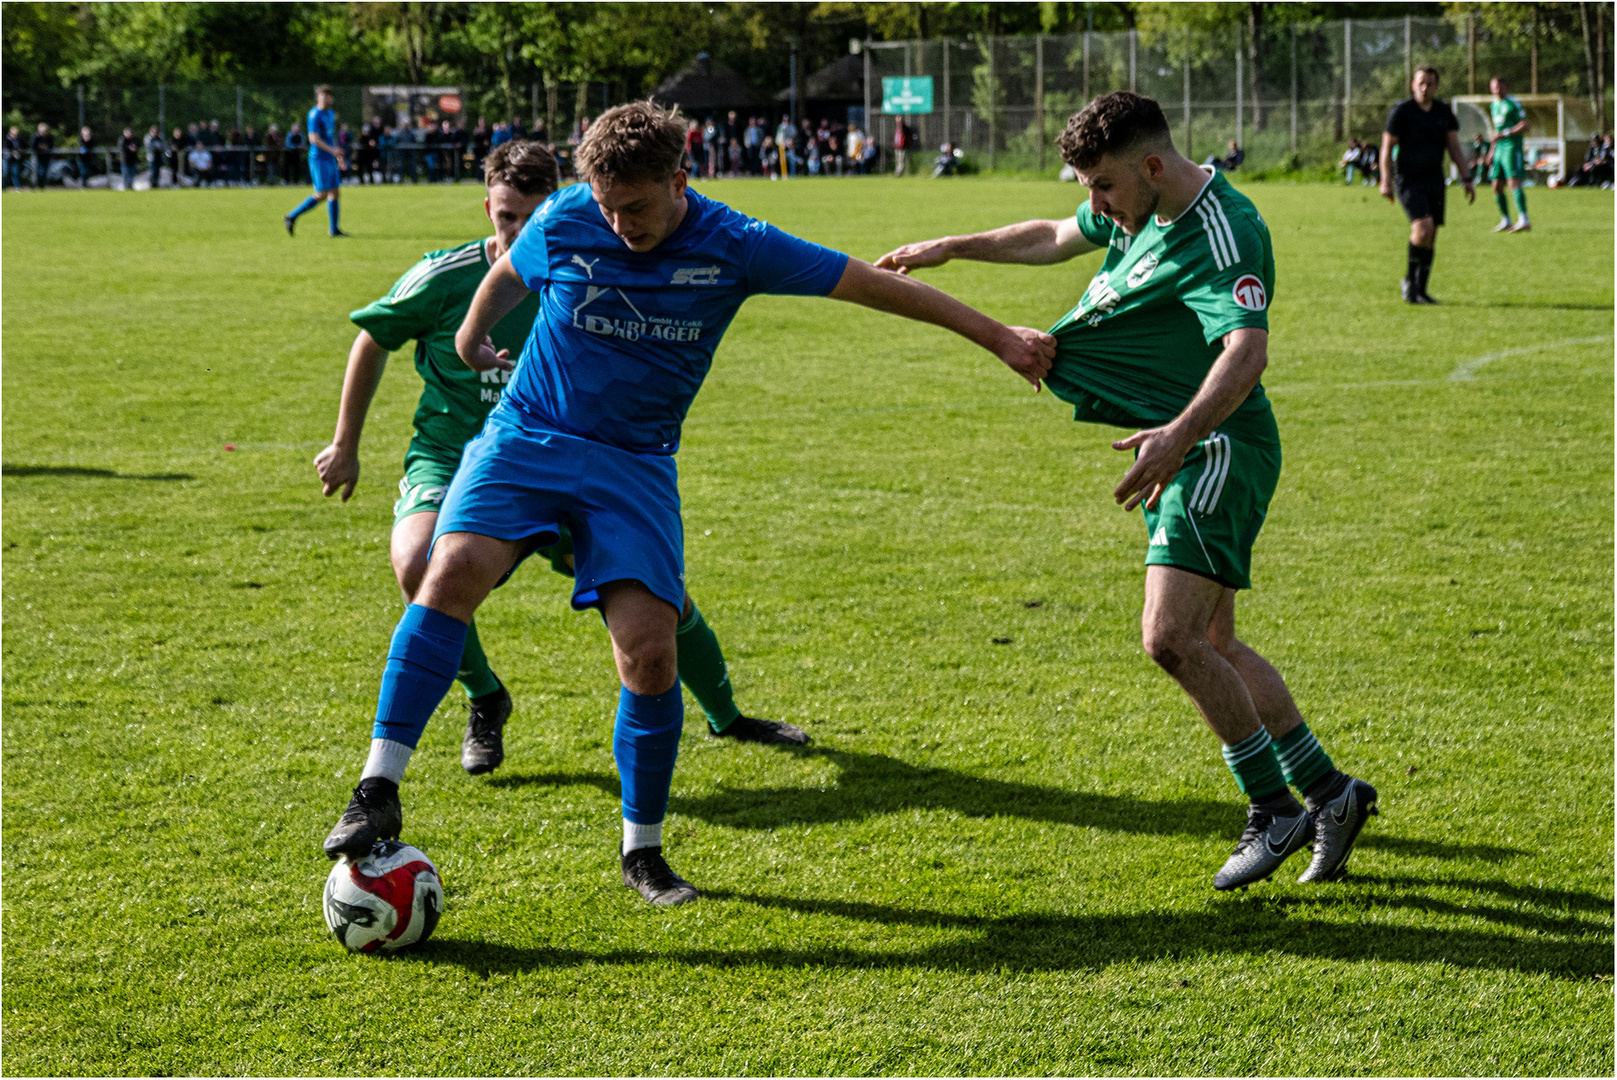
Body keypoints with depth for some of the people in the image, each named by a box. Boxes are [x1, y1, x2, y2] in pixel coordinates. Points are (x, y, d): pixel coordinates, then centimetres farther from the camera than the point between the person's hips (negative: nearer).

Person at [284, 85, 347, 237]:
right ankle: (291, 218, 0)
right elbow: (313, 138, -21)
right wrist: (332, 150, -26)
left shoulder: (331, 114, 15)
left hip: (330, 160, 9)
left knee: (335, 193, 6)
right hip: (318, 158, -9)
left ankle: (334, 230, 10)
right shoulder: (314, 115, -13)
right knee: (321, 195, -10)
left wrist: (339, 157, 22)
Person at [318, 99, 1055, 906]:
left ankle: (642, 849, 8)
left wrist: (999, 337, -1)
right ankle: (380, 790, -22)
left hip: (634, 463, 0)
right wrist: (471, 340, 33)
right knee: (453, 571, -26)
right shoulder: (561, 222, -8)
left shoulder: (734, 248, -10)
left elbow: (875, 285, -4)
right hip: (526, 437, 0)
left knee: (650, 651, -13)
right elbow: (505, 278, 17)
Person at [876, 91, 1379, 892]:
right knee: (1211, 647, 11)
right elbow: (1057, 238, 27)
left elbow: (1246, 351, -39)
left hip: (1219, 448, -10)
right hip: (1181, 451, 10)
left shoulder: (1223, 237, -23)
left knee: (1170, 638, -18)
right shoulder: (1139, 206, 7)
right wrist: (950, 249, 28)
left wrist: (1180, 433, -54)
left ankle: (1273, 810, -3)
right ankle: (1326, 790, 22)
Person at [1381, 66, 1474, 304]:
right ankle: (1410, 278, -3)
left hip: (1435, 181, 5)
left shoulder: (1444, 111, 7)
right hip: (1409, 180, -5)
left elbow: (1454, 147, 10)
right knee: (1423, 228, -22)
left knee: (1430, 238, 5)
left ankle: (1420, 291, 15)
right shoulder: (1402, 111, -7)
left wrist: (1467, 179, 3)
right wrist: (1386, 181, -9)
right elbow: (1387, 146, -4)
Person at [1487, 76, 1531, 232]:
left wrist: (1505, 133, -21)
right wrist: (1493, 150, 27)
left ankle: (1524, 220, -26)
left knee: (1514, 183, -19)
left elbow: (1524, 126, -13)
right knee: (1497, 187, 7)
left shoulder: (1513, 104, -7)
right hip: (1499, 149, 8)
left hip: (1512, 147, -8)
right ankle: (1505, 221, 17)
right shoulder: (1494, 105, 18)